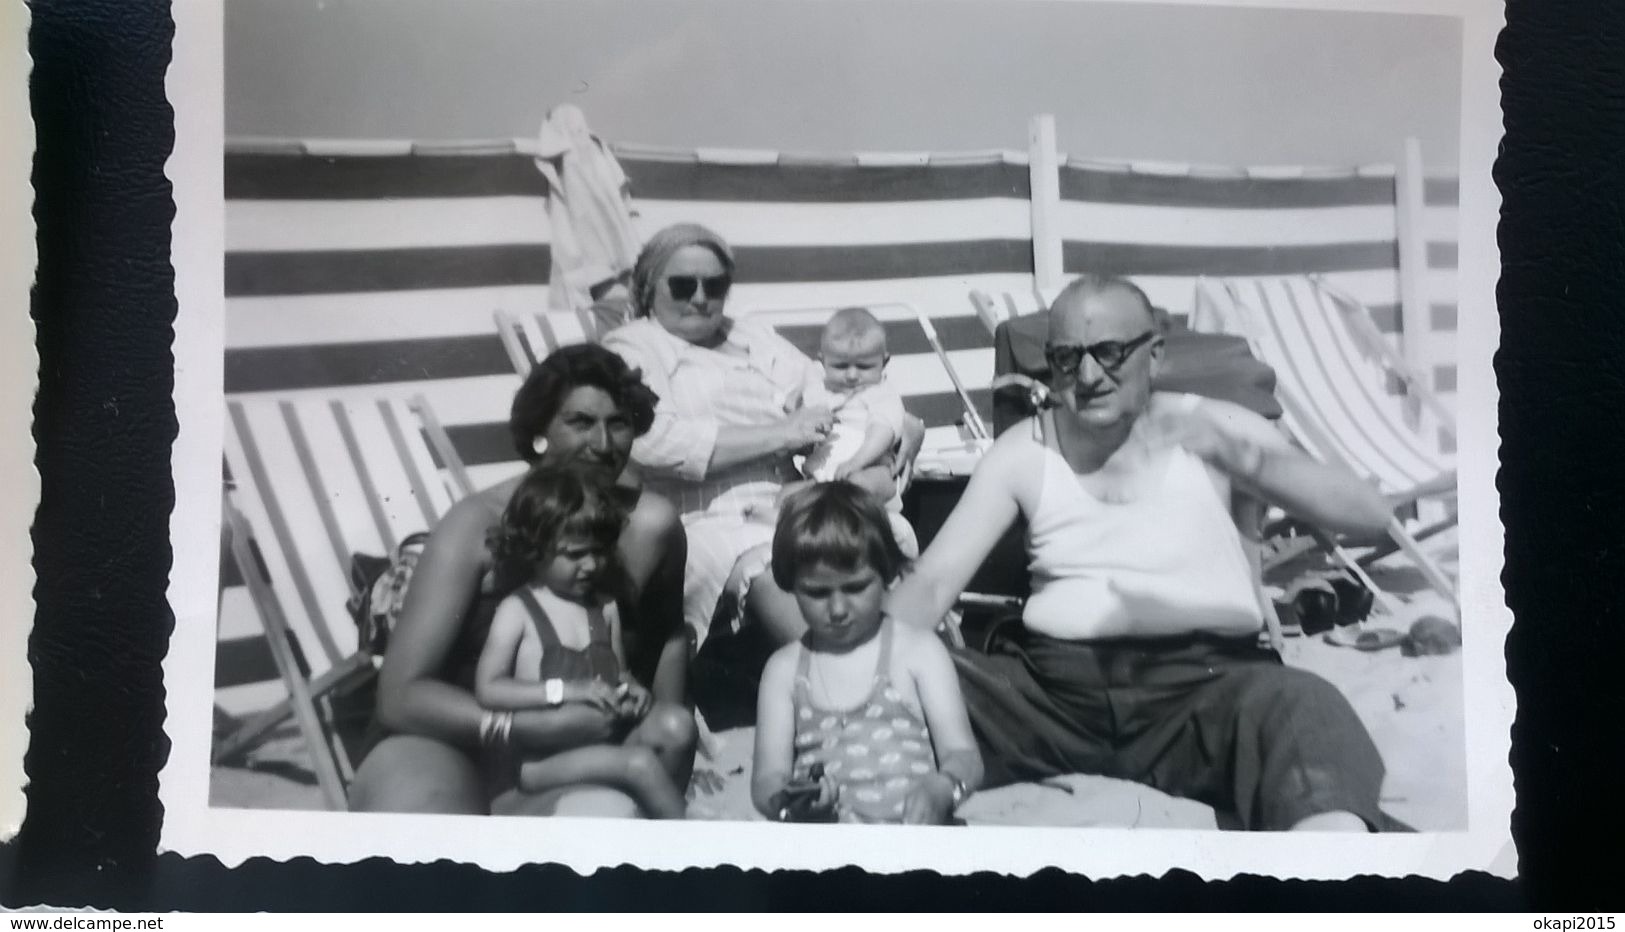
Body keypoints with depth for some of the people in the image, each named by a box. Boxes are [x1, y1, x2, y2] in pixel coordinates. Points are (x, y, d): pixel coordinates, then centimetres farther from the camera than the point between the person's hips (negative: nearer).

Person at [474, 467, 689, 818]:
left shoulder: (606, 606, 12)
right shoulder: (517, 611, -5)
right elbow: (487, 690, -12)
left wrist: (631, 689, -5)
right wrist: (566, 690, -21)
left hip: (606, 739, 6)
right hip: (541, 758, -5)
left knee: (676, 721, -23)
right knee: (640, 764, -29)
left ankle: (657, 810, -10)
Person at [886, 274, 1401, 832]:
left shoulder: (1213, 427, 4)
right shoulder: (1022, 452, 8)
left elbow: (1369, 515, -7)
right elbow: (933, 581, 1)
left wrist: (1236, 458, -25)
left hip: (1203, 678, -1)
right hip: (1053, 679, 2)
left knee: (1305, 709, -34)